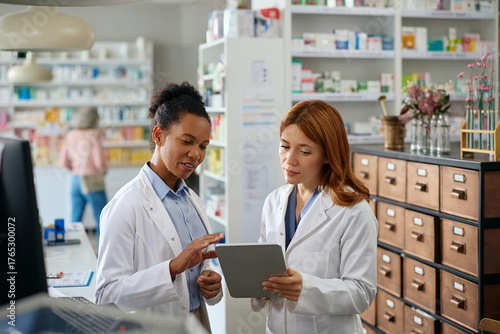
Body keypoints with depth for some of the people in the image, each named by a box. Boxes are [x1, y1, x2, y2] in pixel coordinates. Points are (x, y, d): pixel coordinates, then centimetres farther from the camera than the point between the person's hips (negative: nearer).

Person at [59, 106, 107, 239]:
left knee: (75, 219, 11)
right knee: (102, 219, 4)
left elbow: (63, 162, 5)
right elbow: (99, 162, -15)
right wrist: (104, 171, 6)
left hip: (75, 180, 6)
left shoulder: (70, 135, 4)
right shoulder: (94, 135, -12)